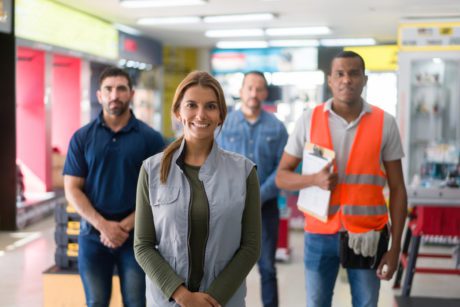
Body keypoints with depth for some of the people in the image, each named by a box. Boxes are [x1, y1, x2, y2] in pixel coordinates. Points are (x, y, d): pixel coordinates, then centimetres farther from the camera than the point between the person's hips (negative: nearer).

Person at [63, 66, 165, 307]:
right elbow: (72, 189, -1)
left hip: (137, 235, -1)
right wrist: (103, 225, -12)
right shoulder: (82, 137, 2)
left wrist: (126, 225, -12)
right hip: (93, 234, 1)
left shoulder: (150, 138, -1)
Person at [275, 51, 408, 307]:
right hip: (320, 234, 1)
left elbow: (397, 190, 2)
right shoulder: (309, 120, -1)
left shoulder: (385, 123, -1)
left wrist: (395, 247, -3)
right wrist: (315, 180, -17)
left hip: (367, 236, 0)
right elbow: (282, 177, 3)